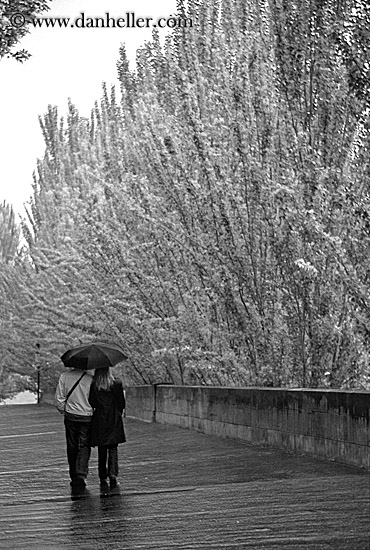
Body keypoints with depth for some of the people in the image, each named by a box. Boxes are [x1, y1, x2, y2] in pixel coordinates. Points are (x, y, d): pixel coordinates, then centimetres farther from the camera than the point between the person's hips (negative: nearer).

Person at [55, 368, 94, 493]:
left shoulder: (64, 376, -4)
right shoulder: (90, 378, -11)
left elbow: (59, 399, -4)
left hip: (70, 417, 2)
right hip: (87, 417, -2)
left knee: (72, 448, 14)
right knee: (84, 447, 2)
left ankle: (74, 477, 22)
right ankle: (81, 476, -15)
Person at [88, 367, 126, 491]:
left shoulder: (93, 385, -7)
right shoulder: (117, 383, -5)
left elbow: (91, 404, -6)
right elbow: (122, 403, -1)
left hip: (99, 421, 0)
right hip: (114, 420, 0)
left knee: (102, 451, 8)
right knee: (113, 448, 8)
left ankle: (103, 479, 7)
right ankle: (113, 475, -6)